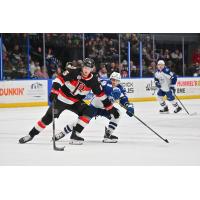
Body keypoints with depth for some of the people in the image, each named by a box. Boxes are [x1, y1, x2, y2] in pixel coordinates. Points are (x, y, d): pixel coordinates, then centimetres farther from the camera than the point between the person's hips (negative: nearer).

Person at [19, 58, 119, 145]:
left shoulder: (93, 81, -10)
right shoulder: (74, 72, -20)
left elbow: (101, 94, -3)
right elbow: (60, 79, -20)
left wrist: (110, 108, -3)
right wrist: (54, 91, -33)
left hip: (75, 102, 3)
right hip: (61, 98, -3)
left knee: (89, 112, -20)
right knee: (48, 118, -7)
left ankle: (75, 135, -18)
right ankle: (31, 135, 7)